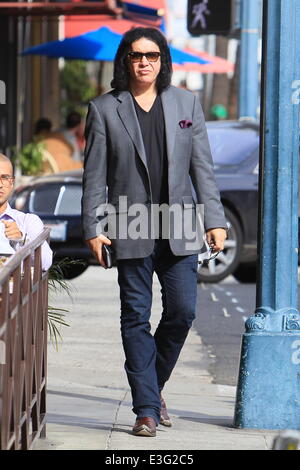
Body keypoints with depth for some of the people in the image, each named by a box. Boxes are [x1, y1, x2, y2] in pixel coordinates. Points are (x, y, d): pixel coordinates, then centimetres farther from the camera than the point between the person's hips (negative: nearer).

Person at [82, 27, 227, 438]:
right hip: (131, 230, -2)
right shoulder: (104, 109, 3)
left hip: (179, 228, 2)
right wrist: (93, 229, -4)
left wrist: (215, 220, 1)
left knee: (182, 311, -3)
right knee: (136, 318, -1)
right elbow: (94, 174, 2)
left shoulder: (186, 104, 9)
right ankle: (147, 409, 3)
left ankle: (153, 384, 21)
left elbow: (202, 167, 8)